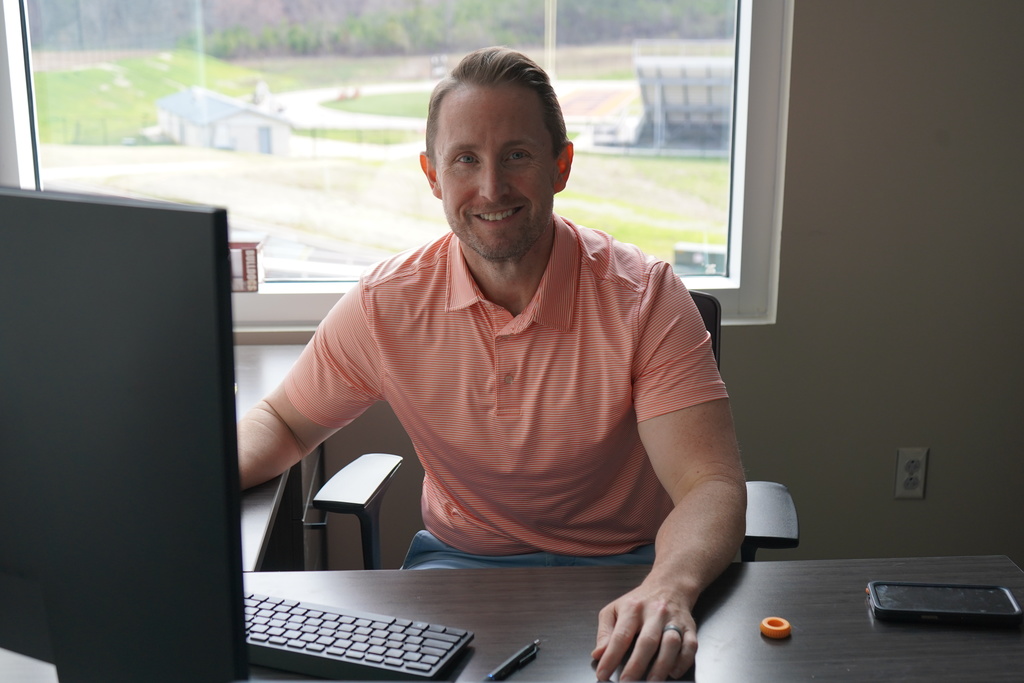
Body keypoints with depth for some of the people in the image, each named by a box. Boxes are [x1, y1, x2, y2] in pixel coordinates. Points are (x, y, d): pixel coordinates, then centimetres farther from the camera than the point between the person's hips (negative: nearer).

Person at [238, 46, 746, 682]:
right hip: (459, 564, 1)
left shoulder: (644, 296, -15)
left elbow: (712, 487, -22)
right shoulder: (386, 306, -9)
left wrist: (668, 589, -44)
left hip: (624, 570, 0)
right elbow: (284, 421, 7)